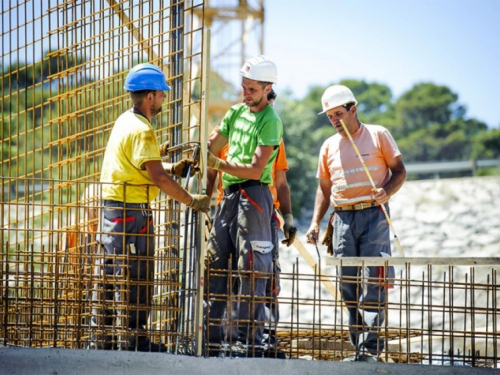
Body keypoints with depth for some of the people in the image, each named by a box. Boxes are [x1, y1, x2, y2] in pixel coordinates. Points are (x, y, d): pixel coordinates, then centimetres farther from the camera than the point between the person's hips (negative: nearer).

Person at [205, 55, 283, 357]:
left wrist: (218, 163, -23)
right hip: (230, 194, 8)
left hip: (253, 195, -8)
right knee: (216, 264, 7)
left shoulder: (270, 121, -9)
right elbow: (212, 146, 18)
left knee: (251, 270, -7)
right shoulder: (237, 112, 14)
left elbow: (256, 169, -16)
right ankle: (212, 338, 11)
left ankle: (251, 342, -5)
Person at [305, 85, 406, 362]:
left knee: (372, 282, -11)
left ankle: (370, 346, -15)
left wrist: (387, 191, -16)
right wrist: (315, 223, 10)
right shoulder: (329, 146, 16)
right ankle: (359, 345, 5)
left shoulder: (377, 135, 4)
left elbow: (399, 170, 3)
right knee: (348, 284, 0)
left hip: (374, 215, -4)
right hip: (343, 218, 4)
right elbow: (324, 188, 21)